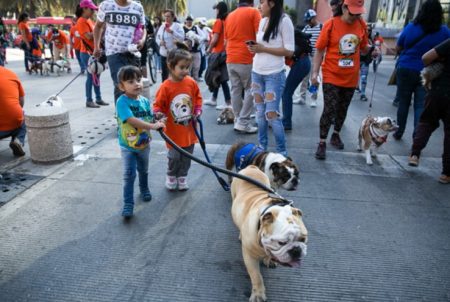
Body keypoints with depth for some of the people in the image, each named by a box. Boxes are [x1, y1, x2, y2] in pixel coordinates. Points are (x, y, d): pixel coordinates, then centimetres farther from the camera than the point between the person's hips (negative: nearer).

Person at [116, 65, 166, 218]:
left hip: (144, 144, 5)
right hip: (128, 146, -5)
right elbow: (131, 120, -34)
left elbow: (151, 120, -3)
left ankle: (144, 189, 49)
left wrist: (157, 123, -25)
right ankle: (128, 204, 5)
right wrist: (153, 126, -36)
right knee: (129, 175, -4)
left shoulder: (145, 101, -6)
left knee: (143, 170, 24)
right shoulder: (122, 101, -23)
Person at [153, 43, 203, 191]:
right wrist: (158, 114, -28)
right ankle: (171, 176, 31)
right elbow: (158, 105, -8)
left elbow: (198, 97, 11)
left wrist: (197, 111, -2)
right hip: (173, 130, -4)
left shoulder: (191, 83, -4)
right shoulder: (165, 87, -15)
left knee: (187, 156, 14)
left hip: (189, 129, 4)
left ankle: (182, 176, 34)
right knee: (174, 156, 5)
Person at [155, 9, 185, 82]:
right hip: (164, 53, 5)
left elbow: (182, 38, -15)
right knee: (164, 73, 11)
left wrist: (172, 32, -23)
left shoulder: (177, 26, -3)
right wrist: (160, 42, -7)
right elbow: (157, 38, 16)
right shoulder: (162, 26, 12)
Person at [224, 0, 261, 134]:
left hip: (231, 59, 6)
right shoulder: (253, 12, -1)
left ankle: (238, 121, 14)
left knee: (235, 90, 9)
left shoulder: (230, 15, 17)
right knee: (250, 90, 2)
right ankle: (243, 123, -3)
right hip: (247, 59, -6)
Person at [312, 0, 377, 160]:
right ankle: (322, 143, 6)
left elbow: (363, 47, 12)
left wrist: (371, 49, -10)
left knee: (343, 109, 16)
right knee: (329, 110, -6)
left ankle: (336, 135, 36)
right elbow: (320, 50, -8)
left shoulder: (362, 24, 1)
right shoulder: (331, 24, -10)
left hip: (351, 78, 4)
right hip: (331, 76, -4)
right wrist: (315, 72, -13)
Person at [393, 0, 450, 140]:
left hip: (405, 70, 1)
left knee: (403, 102, 11)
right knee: (421, 106, 2)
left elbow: (398, 48, 6)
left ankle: (399, 133, 20)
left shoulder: (411, 27, -3)